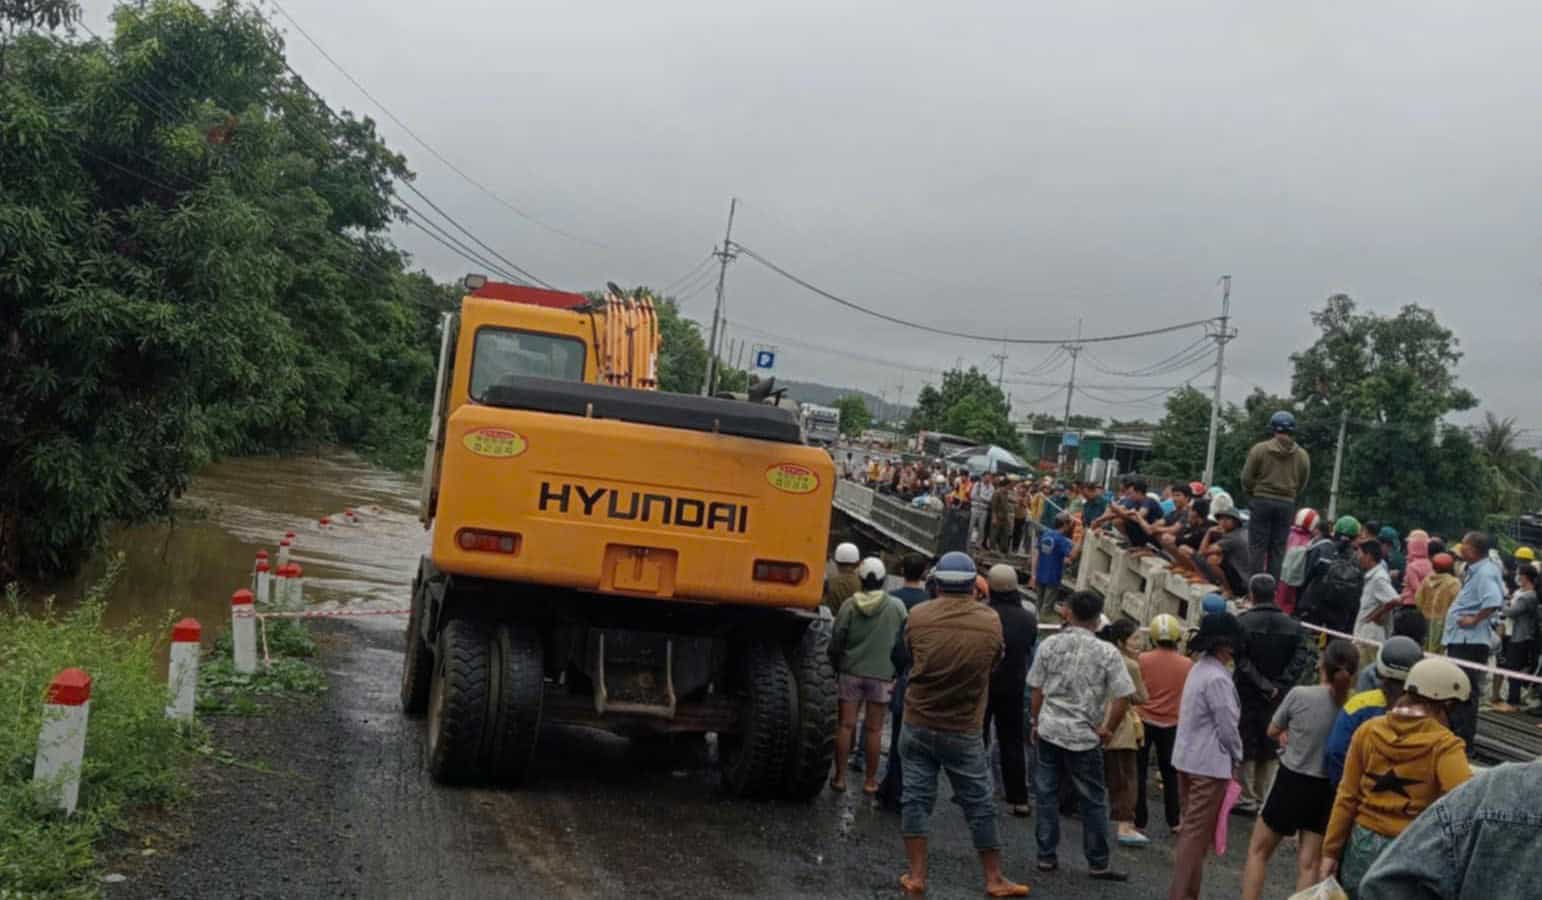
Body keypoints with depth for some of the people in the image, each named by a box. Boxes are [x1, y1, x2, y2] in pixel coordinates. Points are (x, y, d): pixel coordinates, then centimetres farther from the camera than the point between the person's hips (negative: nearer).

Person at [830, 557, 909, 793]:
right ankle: (870, 780, 13)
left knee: (846, 725, 6)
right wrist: (898, 674, 8)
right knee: (874, 729, 6)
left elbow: (836, 641, -2)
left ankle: (840, 777, 11)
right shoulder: (897, 606, -6)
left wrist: (836, 667, 14)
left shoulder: (850, 605, -5)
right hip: (882, 674, 0)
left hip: (851, 671, 0)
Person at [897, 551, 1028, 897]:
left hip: (918, 724, 1)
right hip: (964, 730, -1)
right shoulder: (991, 621, -9)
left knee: (916, 796, 9)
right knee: (979, 804, 10)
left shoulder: (918, 616, -9)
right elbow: (994, 662, 5)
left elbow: (911, 658, 5)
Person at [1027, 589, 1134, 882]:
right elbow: (1124, 697, -10)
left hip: (1049, 730, 2)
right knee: (1093, 801, 8)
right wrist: (1107, 730, 2)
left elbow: (1037, 689, 4)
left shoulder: (1049, 644, -1)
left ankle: (1047, 856, 17)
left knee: (1046, 795, 11)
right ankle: (1098, 864, 15)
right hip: (1084, 736, -2)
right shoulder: (1107, 652, -7)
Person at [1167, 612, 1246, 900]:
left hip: (1187, 758, 9)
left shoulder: (1199, 669, 8)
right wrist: (1237, 757, 1)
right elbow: (1227, 726, -17)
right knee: (1198, 834, -2)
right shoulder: (1218, 678, -20)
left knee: (1190, 829, 18)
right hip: (1210, 764, -9)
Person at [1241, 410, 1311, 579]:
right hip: (1287, 504, 2)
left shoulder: (1260, 449, -7)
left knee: (1257, 547, 2)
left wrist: (1252, 495, 15)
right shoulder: (1302, 455, 1)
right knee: (1278, 549, 7)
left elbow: (1247, 478, -2)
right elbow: (1302, 484, 7)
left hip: (1262, 501, -2)